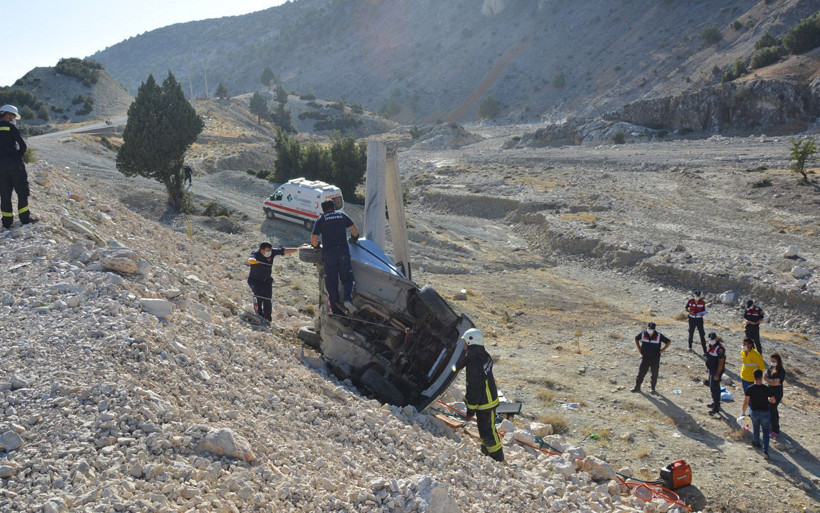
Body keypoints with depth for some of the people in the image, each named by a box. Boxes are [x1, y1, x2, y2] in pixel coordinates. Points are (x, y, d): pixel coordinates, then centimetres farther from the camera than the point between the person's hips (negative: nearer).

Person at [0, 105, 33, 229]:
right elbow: (23, 145, -10)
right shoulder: (10, 126, -4)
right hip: (14, 163, -5)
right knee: (22, 191, 1)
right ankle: (25, 218, -4)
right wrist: (19, 157, 5)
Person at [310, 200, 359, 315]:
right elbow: (355, 231, 14)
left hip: (328, 253, -1)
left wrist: (316, 246, 23)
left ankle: (337, 311, 4)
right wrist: (353, 239, 34)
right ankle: (348, 299, -16)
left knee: (331, 283, 5)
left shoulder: (320, 219, 7)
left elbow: (313, 240, 2)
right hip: (343, 251, 1)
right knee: (347, 279, 11)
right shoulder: (342, 215, 12)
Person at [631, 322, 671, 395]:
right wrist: (639, 349, 8)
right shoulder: (643, 334, -4)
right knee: (641, 373, 4)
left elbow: (668, 342, -1)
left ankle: (653, 389, 19)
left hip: (655, 358, -1)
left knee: (654, 374, 7)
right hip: (645, 357, 2)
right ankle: (637, 387, 14)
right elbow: (636, 339, 15)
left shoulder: (659, 336, -10)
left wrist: (661, 350, -5)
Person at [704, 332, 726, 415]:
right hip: (711, 369, 10)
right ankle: (715, 402, 38)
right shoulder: (710, 345, 5)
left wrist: (717, 374, -23)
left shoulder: (719, 348, -23)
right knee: (712, 387, 21)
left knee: (714, 388, -9)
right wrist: (707, 366, 22)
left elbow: (721, 362, -23)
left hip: (717, 371, -10)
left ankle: (716, 408, -3)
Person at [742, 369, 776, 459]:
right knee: (765, 431, 10)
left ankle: (757, 442, 47)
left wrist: (743, 412, 3)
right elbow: (773, 401, -6)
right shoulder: (767, 389, -17)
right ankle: (765, 450, -3)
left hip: (754, 412, 1)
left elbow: (746, 402, -11)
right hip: (765, 412, -1)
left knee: (755, 428, 27)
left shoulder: (749, 389, -16)